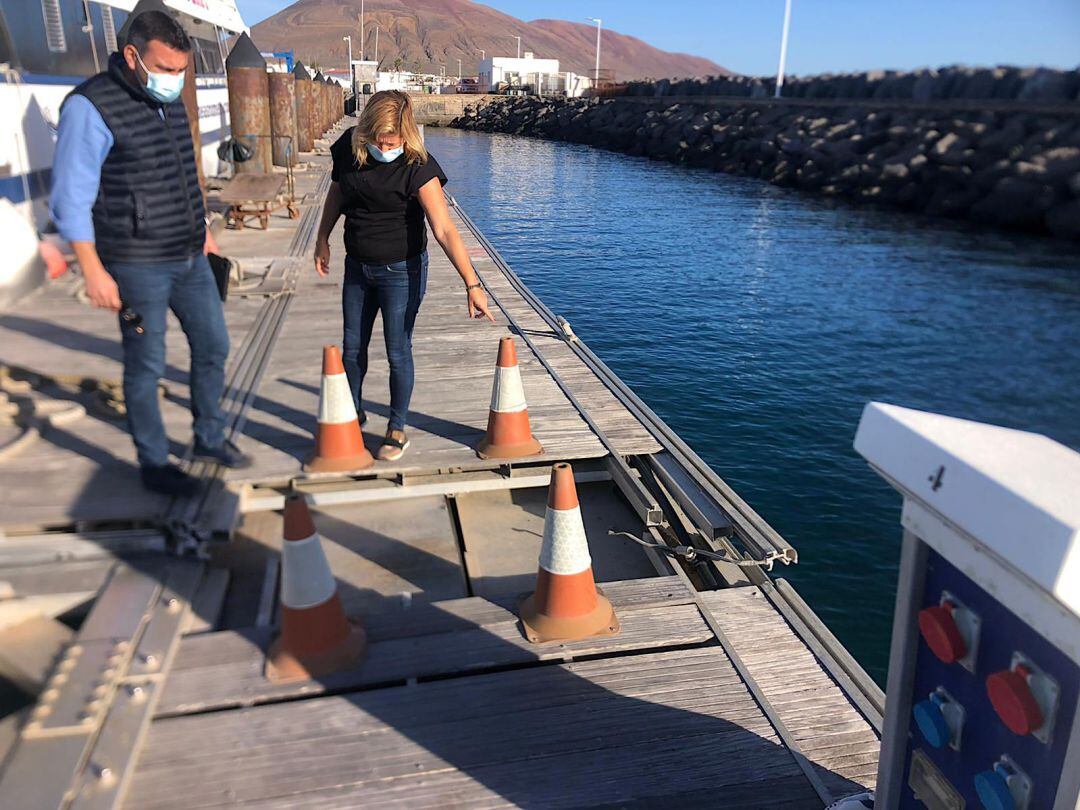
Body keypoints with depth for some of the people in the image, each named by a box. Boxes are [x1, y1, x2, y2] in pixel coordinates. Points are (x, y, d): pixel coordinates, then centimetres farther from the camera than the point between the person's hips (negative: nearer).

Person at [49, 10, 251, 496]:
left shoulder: (171, 103, 8)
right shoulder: (91, 107, -15)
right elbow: (70, 200, -14)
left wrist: (200, 229, 24)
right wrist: (94, 273, -17)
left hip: (189, 259, 8)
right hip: (137, 267, -7)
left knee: (212, 347, 13)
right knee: (146, 366, 3)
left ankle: (210, 440, 31)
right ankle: (153, 463, 20)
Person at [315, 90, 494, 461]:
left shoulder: (417, 168, -23)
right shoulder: (349, 148, -7)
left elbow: (444, 230, -29)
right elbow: (336, 193, 12)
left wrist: (472, 284, -36)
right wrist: (322, 239, 18)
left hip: (401, 271, -5)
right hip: (357, 267, 5)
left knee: (397, 353, 2)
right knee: (352, 348, 15)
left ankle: (397, 430, 20)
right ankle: (354, 414, 38)